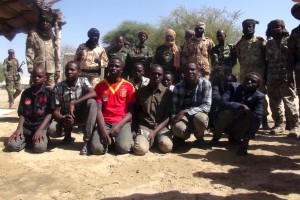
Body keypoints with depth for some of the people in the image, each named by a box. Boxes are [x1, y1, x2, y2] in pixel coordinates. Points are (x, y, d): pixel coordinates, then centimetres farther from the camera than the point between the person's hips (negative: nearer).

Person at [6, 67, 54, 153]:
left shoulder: (48, 93, -2)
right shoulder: (26, 93, 7)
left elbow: (49, 113, -5)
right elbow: (22, 113, 9)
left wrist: (40, 129, -17)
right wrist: (19, 128, -8)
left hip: (41, 125, -3)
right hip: (26, 126, 3)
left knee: (39, 147, -28)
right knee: (11, 146, -19)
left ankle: (43, 138, 4)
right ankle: (29, 140, 8)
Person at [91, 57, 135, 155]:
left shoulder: (128, 86, 2)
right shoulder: (100, 86, 5)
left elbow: (131, 112, 1)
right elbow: (98, 110, -2)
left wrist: (119, 125, -15)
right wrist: (103, 130, -17)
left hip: (122, 122, 0)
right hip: (105, 122, 1)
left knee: (124, 148, -26)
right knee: (97, 148, -24)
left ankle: (114, 139, 7)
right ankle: (108, 139, 9)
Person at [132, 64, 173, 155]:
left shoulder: (168, 93, 2)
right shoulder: (140, 92, 6)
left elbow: (168, 117, -2)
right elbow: (135, 113, 12)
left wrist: (154, 132, -13)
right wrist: (134, 130, -1)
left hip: (161, 128, 0)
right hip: (144, 127, 0)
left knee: (166, 146, -32)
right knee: (140, 149, -30)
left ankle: (156, 140, 2)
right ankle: (144, 140, 5)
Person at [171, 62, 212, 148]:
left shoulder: (205, 84, -10)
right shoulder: (178, 87, -2)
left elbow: (207, 106, -18)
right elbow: (174, 107, -2)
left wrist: (185, 111, -27)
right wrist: (174, 119, -25)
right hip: (183, 117, 1)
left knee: (200, 118, -37)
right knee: (177, 128, -35)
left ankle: (199, 138, -2)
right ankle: (180, 137, 5)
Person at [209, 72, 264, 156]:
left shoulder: (259, 97, -13)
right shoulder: (233, 86, -11)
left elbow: (258, 119, -25)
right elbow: (223, 103, -24)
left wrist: (246, 139, -37)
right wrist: (240, 106, -39)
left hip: (241, 128, 1)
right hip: (226, 124, -1)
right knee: (227, 112, -32)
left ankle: (234, 137, 3)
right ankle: (215, 138, -6)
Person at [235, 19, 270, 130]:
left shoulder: (261, 41, 4)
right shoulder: (239, 43, 12)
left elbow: (266, 58, 1)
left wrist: (266, 73, -4)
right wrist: (244, 70, 8)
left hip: (259, 74, -2)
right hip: (244, 74, 3)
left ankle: (264, 122, 5)